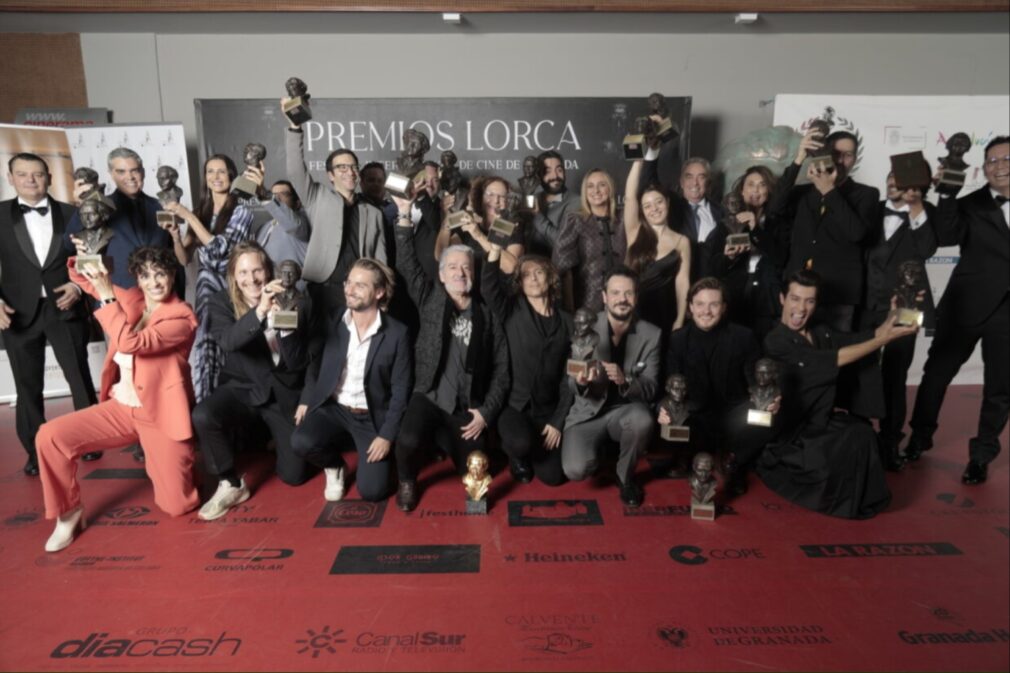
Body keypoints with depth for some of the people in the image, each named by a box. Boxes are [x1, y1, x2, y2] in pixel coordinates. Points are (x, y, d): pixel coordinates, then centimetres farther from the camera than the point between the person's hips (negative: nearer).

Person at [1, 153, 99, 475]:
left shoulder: (71, 214, 5)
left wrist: (78, 286, -10)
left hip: (65, 308, -1)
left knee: (80, 377, 6)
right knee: (28, 386, 8)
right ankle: (36, 452, 20)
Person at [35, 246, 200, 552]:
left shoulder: (182, 317, -15)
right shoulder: (131, 299, 5)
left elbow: (130, 343, -29)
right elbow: (83, 278, 17)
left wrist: (107, 295, -28)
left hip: (160, 414, -6)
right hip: (121, 407, 6)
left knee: (177, 505, -5)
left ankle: (161, 463, 30)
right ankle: (69, 513, 7)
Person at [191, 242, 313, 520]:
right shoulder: (221, 303, -6)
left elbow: (299, 364, -11)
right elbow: (228, 341, -28)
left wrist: (286, 327, -28)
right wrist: (259, 312, -45)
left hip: (284, 395, 0)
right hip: (243, 390, 0)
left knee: (293, 474, -3)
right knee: (202, 416, -33)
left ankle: (269, 435, 32)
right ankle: (230, 485, -8)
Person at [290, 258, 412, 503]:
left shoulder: (397, 333, -11)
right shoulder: (333, 325, -2)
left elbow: (401, 390, -10)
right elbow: (315, 365, 9)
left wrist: (387, 435, -14)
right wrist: (306, 400, -3)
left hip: (372, 417, -2)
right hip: (333, 408, 2)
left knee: (372, 491, -12)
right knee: (301, 442, -28)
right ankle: (334, 467, 8)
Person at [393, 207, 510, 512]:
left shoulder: (487, 315, 5)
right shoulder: (430, 299, 6)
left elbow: (501, 368, 3)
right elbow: (407, 263, -4)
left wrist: (487, 411, -5)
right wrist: (404, 218, -11)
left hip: (467, 409, 2)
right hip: (428, 398, -1)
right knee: (408, 441, -30)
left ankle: (444, 442, 35)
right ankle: (407, 483, 6)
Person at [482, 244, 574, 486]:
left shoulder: (566, 322, 4)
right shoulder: (512, 312, -2)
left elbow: (569, 377, 2)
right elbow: (489, 288, -25)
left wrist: (558, 421, -4)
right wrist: (495, 248, -38)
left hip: (548, 410, 3)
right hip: (514, 405, -2)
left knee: (552, 476, -3)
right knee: (521, 443, -32)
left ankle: (529, 451, 32)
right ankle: (516, 455, 7)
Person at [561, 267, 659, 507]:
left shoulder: (651, 334, -6)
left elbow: (650, 389, -9)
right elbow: (570, 380, -9)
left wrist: (625, 381, -32)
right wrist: (580, 382, -35)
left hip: (624, 409, 1)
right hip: (588, 411, 0)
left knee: (642, 421, -36)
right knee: (576, 469, -25)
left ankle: (626, 476, -2)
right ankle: (600, 448, 15)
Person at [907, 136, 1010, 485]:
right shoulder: (971, 204, -3)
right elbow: (947, 236, -20)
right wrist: (947, 195, -25)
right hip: (968, 306, -2)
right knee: (937, 372, 9)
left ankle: (982, 455, 27)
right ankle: (920, 436, 29)